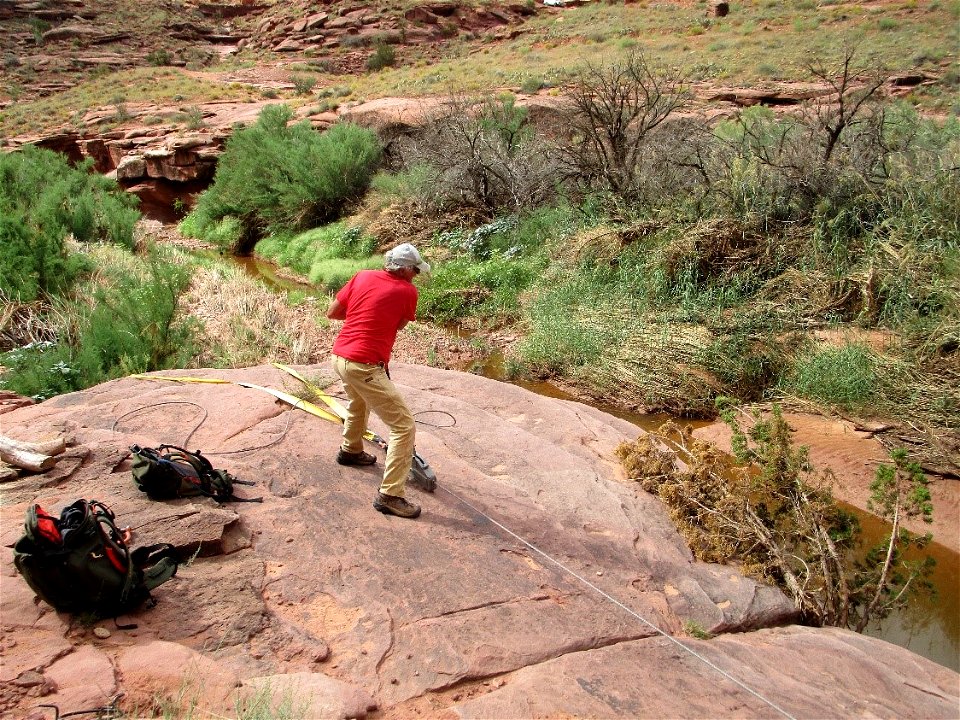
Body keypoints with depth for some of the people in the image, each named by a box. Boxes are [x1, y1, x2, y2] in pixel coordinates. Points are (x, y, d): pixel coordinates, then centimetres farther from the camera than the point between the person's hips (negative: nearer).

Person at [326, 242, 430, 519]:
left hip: (339, 356, 8)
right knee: (404, 425, -3)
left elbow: (332, 312, 11)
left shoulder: (362, 276, 7)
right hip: (365, 367, -8)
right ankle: (390, 495, -4)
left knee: (359, 401, 38)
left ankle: (350, 450, 59)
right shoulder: (408, 291, -8)